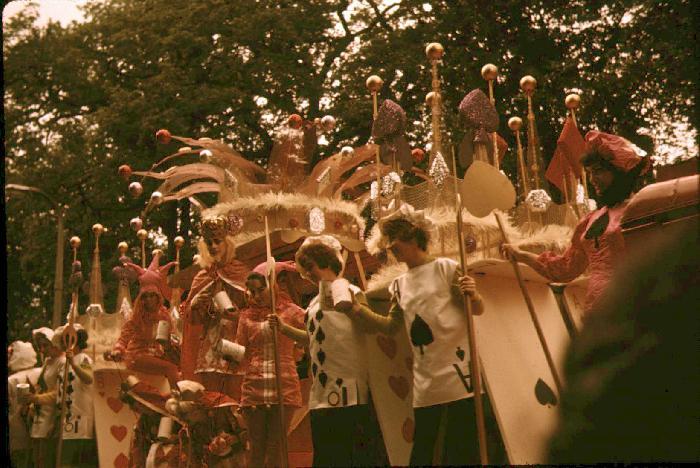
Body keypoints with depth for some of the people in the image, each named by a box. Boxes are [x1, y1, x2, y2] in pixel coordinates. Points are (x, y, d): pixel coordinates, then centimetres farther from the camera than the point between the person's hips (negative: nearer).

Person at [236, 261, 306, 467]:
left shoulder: (290, 311, 4)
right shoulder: (247, 316, 11)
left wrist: (283, 326, -16)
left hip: (284, 387, -2)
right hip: (254, 388, 2)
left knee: (275, 448, -3)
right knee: (256, 449, 3)